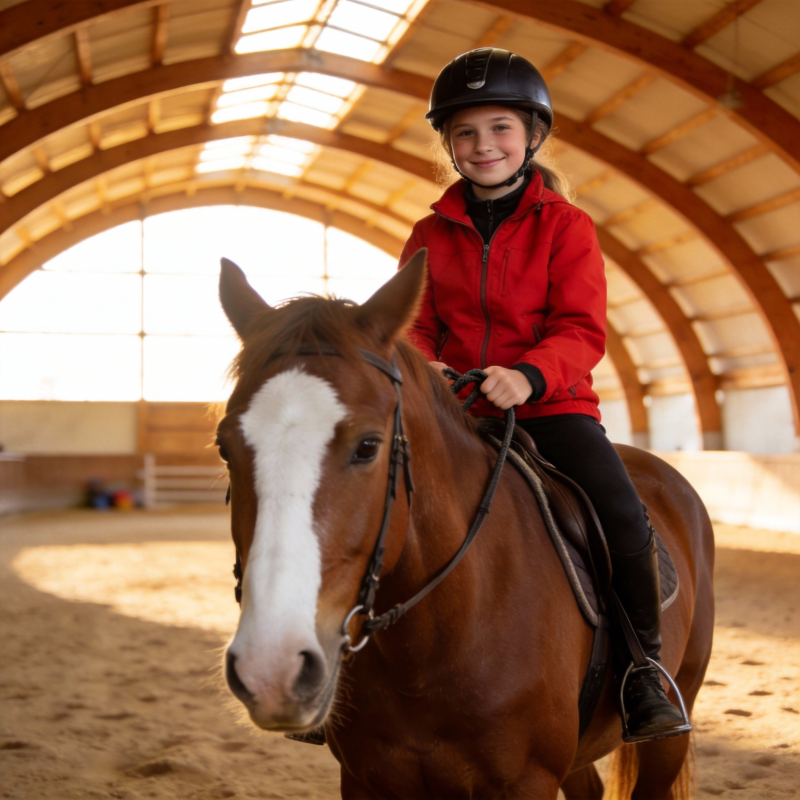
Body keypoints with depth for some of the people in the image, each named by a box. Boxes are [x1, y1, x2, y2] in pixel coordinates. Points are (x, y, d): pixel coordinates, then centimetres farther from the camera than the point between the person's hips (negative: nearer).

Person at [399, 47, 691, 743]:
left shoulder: (566, 226, 0)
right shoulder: (431, 235, 9)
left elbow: (583, 332, -8)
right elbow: (417, 326, 9)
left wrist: (528, 373, -29)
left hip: (551, 403, -3)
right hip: (456, 410, 3)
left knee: (625, 517, -23)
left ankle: (645, 673, -2)